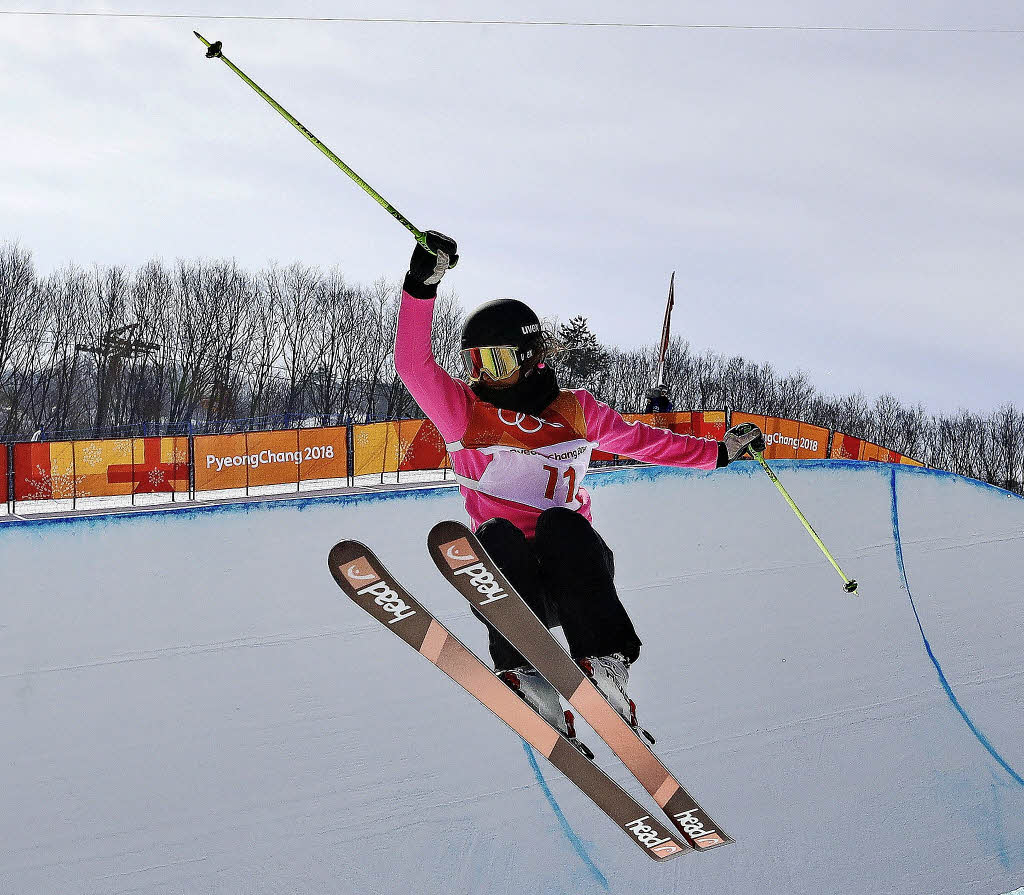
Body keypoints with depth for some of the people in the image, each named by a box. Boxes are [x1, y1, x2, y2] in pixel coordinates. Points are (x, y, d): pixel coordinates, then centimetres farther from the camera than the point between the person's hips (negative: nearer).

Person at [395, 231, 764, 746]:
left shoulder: (574, 409, 15)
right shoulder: (464, 412, 9)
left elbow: (641, 440, 28)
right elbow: (413, 364, -5)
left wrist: (718, 451, 29)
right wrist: (422, 285, -15)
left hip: (574, 570, 1)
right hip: (506, 576, -1)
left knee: (561, 524, -32)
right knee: (497, 535, -34)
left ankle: (604, 663, -44)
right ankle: (526, 675, -49)